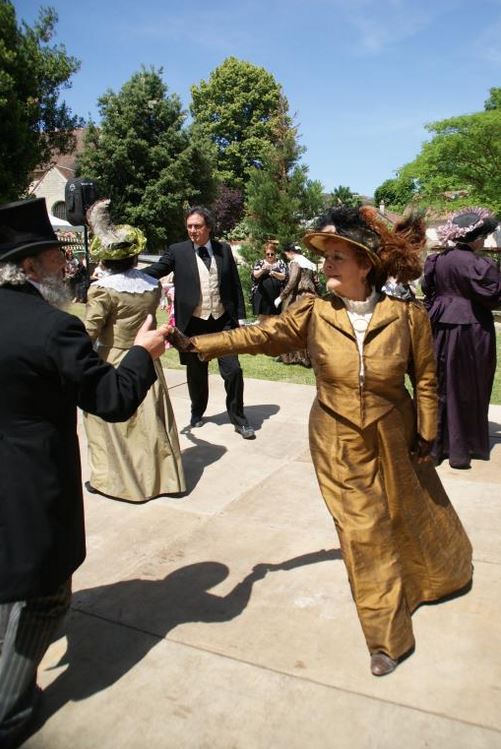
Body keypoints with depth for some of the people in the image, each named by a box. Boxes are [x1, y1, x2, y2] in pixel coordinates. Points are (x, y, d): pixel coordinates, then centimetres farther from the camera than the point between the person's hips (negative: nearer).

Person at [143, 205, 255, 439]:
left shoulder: (224, 250, 4)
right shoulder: (178, 251, -1)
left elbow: (235, 284, 7)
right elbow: (156, 270, -11)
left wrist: (240, 315, 4)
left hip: (223, 321, 1)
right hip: (193, 323, -1)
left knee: (233, 370, -2)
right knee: (196, 373, 13)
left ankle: (238, 418, 15)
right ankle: (197, 412, 36)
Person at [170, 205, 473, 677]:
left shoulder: (407, 316, -13)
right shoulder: (313, 313, -12)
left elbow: (424, 378, -2)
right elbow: (259, 336, -8)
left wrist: (426, 431, 1)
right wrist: (198, 345, -15)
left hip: (394, 439, 1)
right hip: (339, 446, 0)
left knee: (414, 512, 21)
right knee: (363, 533, 5)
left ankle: (441, 572, 56)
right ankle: (386, 638, 23)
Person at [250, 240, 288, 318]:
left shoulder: (280, 262, 9)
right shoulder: (259, 262, 9)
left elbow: (284, 276, -4)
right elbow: (254, 275, -5)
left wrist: (274, 273, -22)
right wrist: (263, 269, -26)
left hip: (276, 297, 0)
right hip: (261, 297, 0)